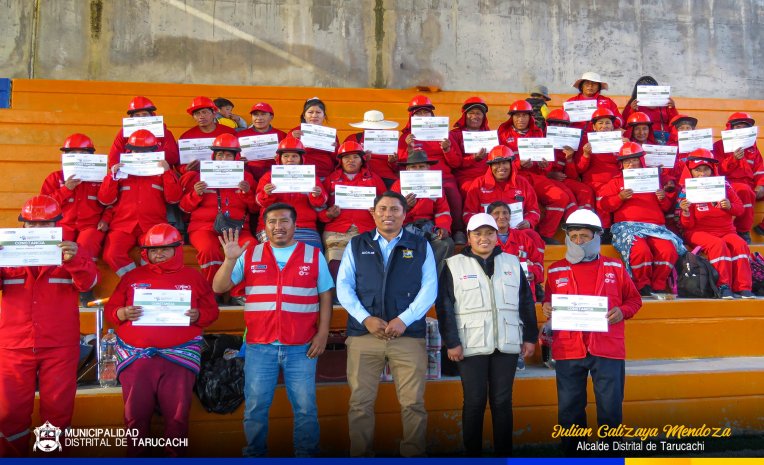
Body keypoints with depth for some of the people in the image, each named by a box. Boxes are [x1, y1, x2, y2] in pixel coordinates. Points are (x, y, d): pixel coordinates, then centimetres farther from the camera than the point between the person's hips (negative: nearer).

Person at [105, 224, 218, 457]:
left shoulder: (193, 277, 10)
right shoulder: (131, 277, 13)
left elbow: (212, 311, 12)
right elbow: (110, 309, 14)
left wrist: (197, 316, -10)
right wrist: (122, 313, -8)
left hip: (179, 356, -1)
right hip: (135, 357, 1)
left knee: (177, 414, 1)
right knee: (136, 414, 5)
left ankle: (176, 456, 15)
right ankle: (137, 455, 21)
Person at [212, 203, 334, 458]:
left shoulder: (314, 255, 4)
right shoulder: (250, 255, 5)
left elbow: (325, 296, 6)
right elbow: (218, 288, 3)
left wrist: (323, 333, -3)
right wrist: (230, 259, -13)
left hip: (301, 347, -1)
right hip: (259, 346, 1)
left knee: (305, 408, 6)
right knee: (255, 408, 9)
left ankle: (307, 455, 21)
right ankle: (254, 454, 25)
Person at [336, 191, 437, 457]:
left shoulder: (421, 246, 10)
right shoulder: (356, 245, 12)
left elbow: (429, 289, 1)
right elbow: (343, 287, 4)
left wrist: (404, 319, -12)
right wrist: (366, 318, -10)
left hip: (409, 335, 0)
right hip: (363, 334, 1)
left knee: (413, 403, 0)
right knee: (360, 402, 3)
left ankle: (414, 454, 14)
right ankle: (360, 454, 17)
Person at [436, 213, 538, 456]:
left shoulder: (512, 263, 11)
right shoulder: (454, 265, 1)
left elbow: (526, 303, 13)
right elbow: (445, 307, -3)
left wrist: (530, 337, 8)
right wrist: (451, 342, -9)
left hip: (507, 345, 3)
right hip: (471, 346, -2)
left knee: (502, 401, 9)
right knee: (474, 402, 3)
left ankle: (504, 452, 20)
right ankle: (473, 454, 16)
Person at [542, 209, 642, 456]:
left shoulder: (614, 267, 6)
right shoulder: (555, 271, 7)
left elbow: (634, 299, 13)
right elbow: (548, 303, 16)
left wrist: (622, 311, -7)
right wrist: (546, 309, -6)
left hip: (608, 349, 0)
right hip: (568, 350, 1)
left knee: (611, 407, 6)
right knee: (569, 408, 9)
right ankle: (572, 452, 24)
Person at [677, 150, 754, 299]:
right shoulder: (687, 191, -3)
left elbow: (740, 209, 11)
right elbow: (688, 225, -5)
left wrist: (730, 207, -12)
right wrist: (685, 212, -27)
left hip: (726, 230, 3)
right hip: (700, 231, -3)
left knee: (740, 244, -26)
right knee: (718, 244, -32)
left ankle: (743, 287, -22)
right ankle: (723, 285, -27)